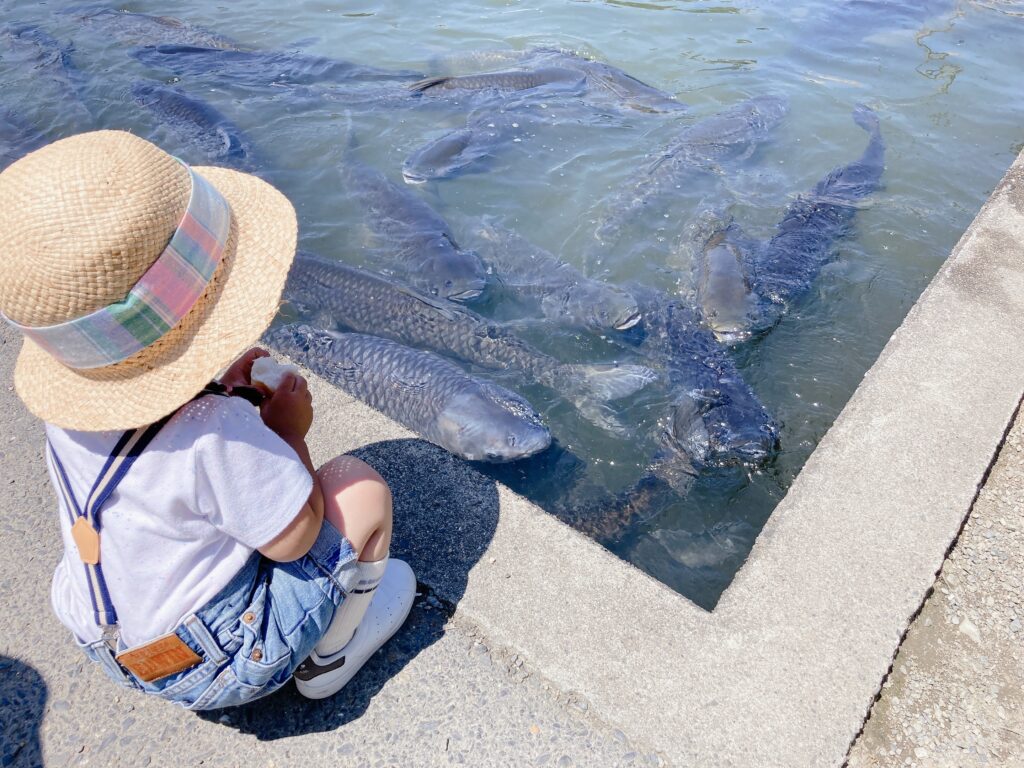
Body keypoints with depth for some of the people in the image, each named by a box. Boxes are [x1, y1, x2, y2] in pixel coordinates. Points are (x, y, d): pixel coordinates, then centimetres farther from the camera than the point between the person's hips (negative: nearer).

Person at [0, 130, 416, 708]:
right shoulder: (215, 436, -36)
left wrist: (222, 390, 0)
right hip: (221, 668, -7)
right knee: (360, 484, -7)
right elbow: (293, 539, -22)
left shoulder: (67, 416, -12)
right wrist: (289, 431, -12)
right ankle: (330, 654, 13)